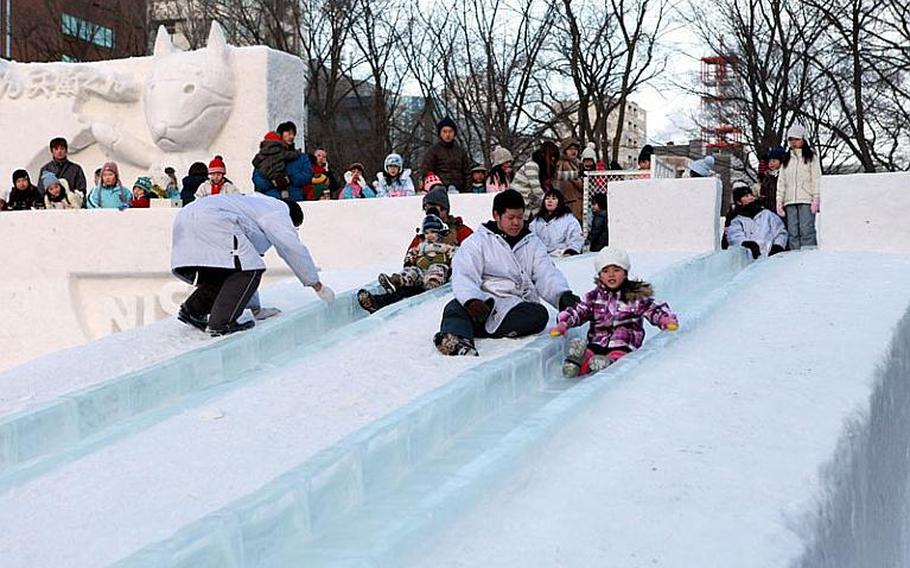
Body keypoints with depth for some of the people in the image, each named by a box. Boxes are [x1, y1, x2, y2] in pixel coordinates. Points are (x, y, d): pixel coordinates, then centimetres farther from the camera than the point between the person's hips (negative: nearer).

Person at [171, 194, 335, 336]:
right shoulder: (278, 213, 9)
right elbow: (294, 249, 3)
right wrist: (318, 286, 13)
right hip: (210, 220, -10)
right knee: (248, 269, -8)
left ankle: (191, 310, 15)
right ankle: (221, 323, -13)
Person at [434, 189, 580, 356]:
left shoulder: (533, 244, 20)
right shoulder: (478, 241, 10)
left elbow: (548, 275, 6)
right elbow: (463, 276, -5)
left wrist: (563, 295, -18)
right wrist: (472, 300, -28)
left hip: (517, 309, 2)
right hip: (482, 302, -2)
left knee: (539, 314, -30)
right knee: (456, 307, -31)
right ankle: (458, 342, -63)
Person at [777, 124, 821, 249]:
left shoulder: (811, 157, 8)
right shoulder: (786, 159, 21)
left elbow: (816, 179, 1)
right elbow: (781, 182, 18)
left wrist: (815, 199, -9)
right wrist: (779, 201, 8)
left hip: (806, 200, -4)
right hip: (790, 201, 4)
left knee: (806, 230, -13)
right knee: (793, 233, -2)